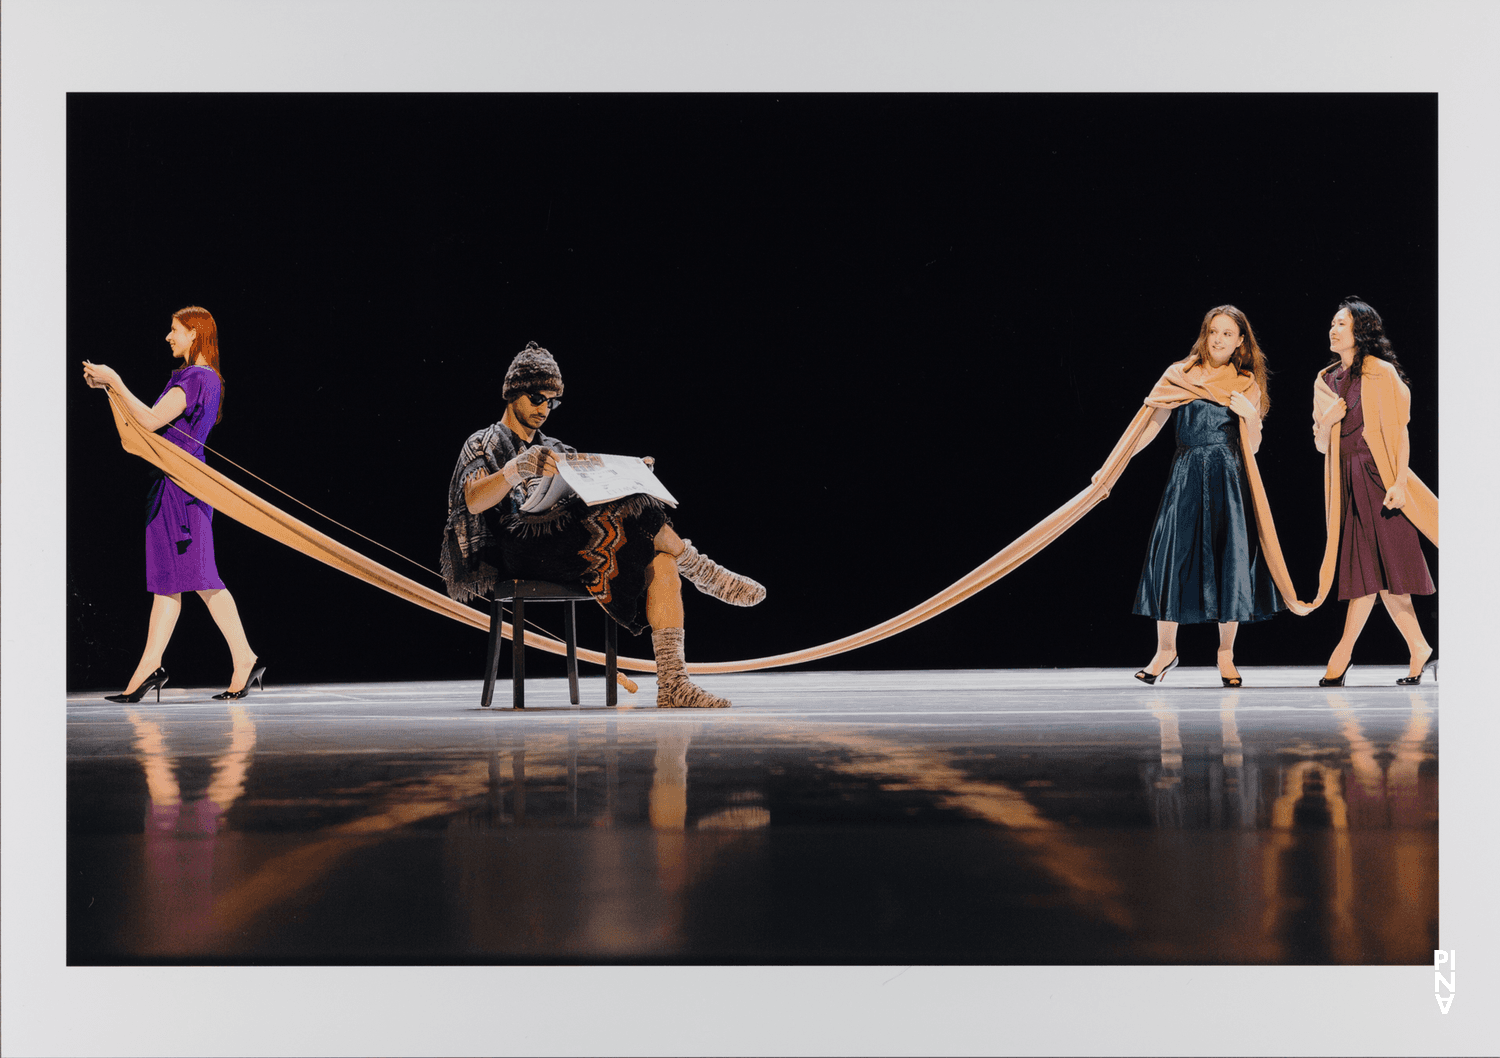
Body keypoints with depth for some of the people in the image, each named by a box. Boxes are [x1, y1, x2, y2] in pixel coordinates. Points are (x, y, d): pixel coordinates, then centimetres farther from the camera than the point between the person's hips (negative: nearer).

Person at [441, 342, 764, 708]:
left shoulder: (554, 450, 32)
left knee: (662, 560, -21)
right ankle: (705, 575, -8)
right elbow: (473, 502, -11)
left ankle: (672, 685, -30)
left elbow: (597, 497, 22)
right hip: (524, 549, -7)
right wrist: (517, 470, -28)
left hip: (573, 547, 7)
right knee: (635, 516, -29)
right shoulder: (485, 444, 11)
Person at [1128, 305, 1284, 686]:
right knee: (1174, 555, -3)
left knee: (1228, 559, 0)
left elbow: (1252, 448, 4)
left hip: (1226, 480, 0)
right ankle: (1166, 650, 7)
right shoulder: (1179, 375, 6)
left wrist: (1249, 415, -15)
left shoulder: (1246, 386, 7)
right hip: (1185, 476, 0)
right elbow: (1151, 424, 6)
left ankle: (1226, 654, 11)